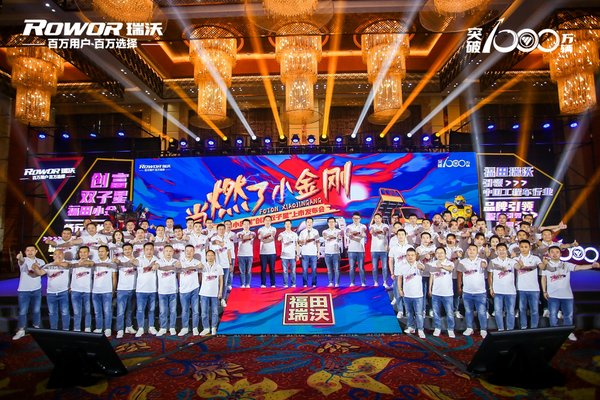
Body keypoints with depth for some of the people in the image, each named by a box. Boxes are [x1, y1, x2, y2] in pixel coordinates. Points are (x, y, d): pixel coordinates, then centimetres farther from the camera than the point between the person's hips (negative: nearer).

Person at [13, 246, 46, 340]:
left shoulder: (40, 261, 3)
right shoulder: (23, 260, -10)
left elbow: (41, 272, -9)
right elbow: (22, 261, -36)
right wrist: (20, 258, -59)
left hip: (37, 290, 3)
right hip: (23, 290, -3)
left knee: (36, 310, 11)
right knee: (22, 311, 3)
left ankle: (37, 327, 25)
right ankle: (21, 330, 15)